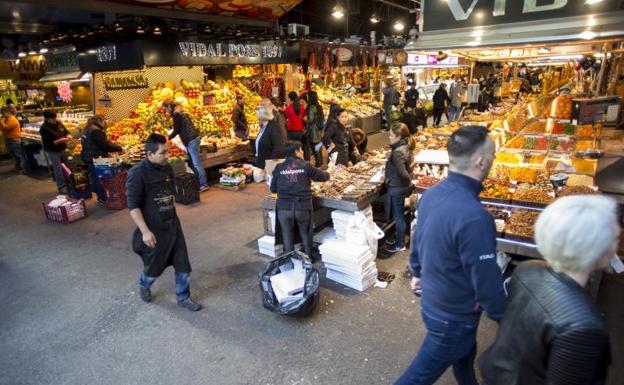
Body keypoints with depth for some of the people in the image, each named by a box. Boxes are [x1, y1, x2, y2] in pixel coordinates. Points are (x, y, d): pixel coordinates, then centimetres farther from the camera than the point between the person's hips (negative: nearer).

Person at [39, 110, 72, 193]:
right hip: (52, 151, -7)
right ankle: (61, 188, 7)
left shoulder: (59, 123, -2)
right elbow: (49, 143, -22)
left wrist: (68, 136, -12)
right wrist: (61, 140, -31)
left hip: (62, 149, 7)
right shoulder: (44, 129, -19)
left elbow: (66, 131, 11)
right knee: (58, 170, -2)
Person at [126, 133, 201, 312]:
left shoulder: (167, 168, 2)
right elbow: (133, 206, -19)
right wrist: (145, 231, -22)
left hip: (173, 225, 6)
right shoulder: (138, 173, -19)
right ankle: (144, 285, 47)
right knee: (154, 266, 14)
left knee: (183, 264, 8)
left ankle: (183, 297, 26)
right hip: (153, 229, -5)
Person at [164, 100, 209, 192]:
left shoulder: (176, 114, -9)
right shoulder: (182, 112, 20)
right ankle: (198, 183, 13)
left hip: (191, 140, -10)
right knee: (193, 163, 10)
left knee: (196, 163, -7)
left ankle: (203, 184, -5)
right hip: (194, 138, 10)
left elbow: (176, 131, -7)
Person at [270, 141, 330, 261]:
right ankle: (309, 258, 33)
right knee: (305, 234, 21)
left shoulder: (279, 168, 1)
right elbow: (324, 177, 7)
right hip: (302, 207, 0)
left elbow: (272, 189, 7)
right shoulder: (305, 166, -3)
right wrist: (327, 173, 29)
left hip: (284, 208, 1)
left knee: (287, 236, 15)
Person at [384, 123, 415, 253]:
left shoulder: (397, 153, -26)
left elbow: (403, 173, -30)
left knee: (398, 216, 7)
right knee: (399, 215, 22)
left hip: (397, 189, -9)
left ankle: (400, 245, 23)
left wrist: (408, 182, -13)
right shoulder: (405, 147, 2)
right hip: (401, 187, 9)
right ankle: (399, 239, 37)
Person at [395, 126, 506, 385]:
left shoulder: (431, 194, -8)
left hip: (433, 299, 8)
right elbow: (487, 283, -27)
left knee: (464, 354, 31)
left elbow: (418, 239, 7)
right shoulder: (474, 217, -35)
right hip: (452, 315, -7)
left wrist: (418, 272, 23)